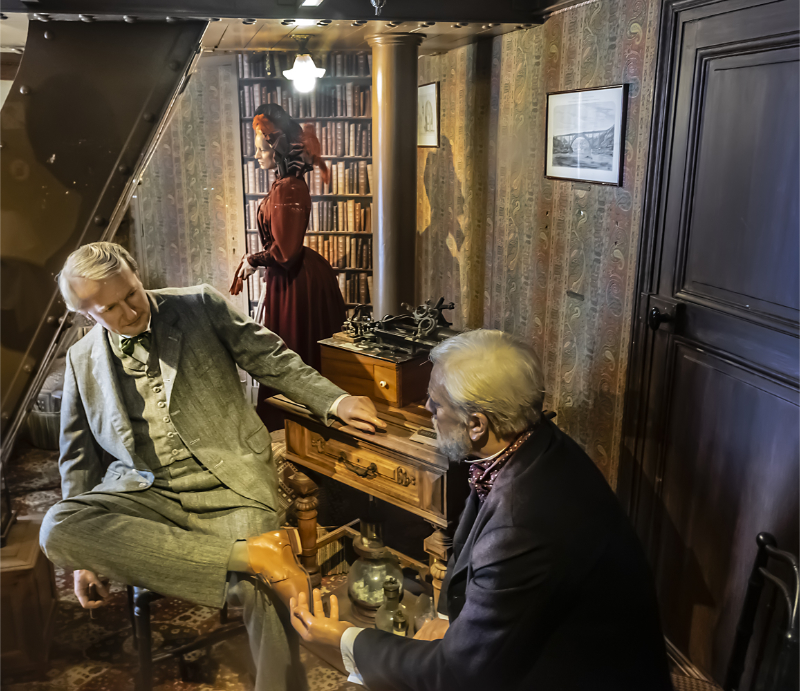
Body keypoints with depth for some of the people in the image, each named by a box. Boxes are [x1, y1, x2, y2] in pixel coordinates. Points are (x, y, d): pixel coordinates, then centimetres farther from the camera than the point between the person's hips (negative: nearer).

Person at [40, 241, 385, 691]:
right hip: (143, 493, 3)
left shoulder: (202, 307, 4)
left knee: (263, 586, -28)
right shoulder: (82, 360, 12)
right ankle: (250, 553, -31)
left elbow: (275, 361, 8)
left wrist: (335, 401, -5)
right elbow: (79, 456, 17)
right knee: (58, 530, -28)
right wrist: (88, 554, 12)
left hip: (228, 484, -2)